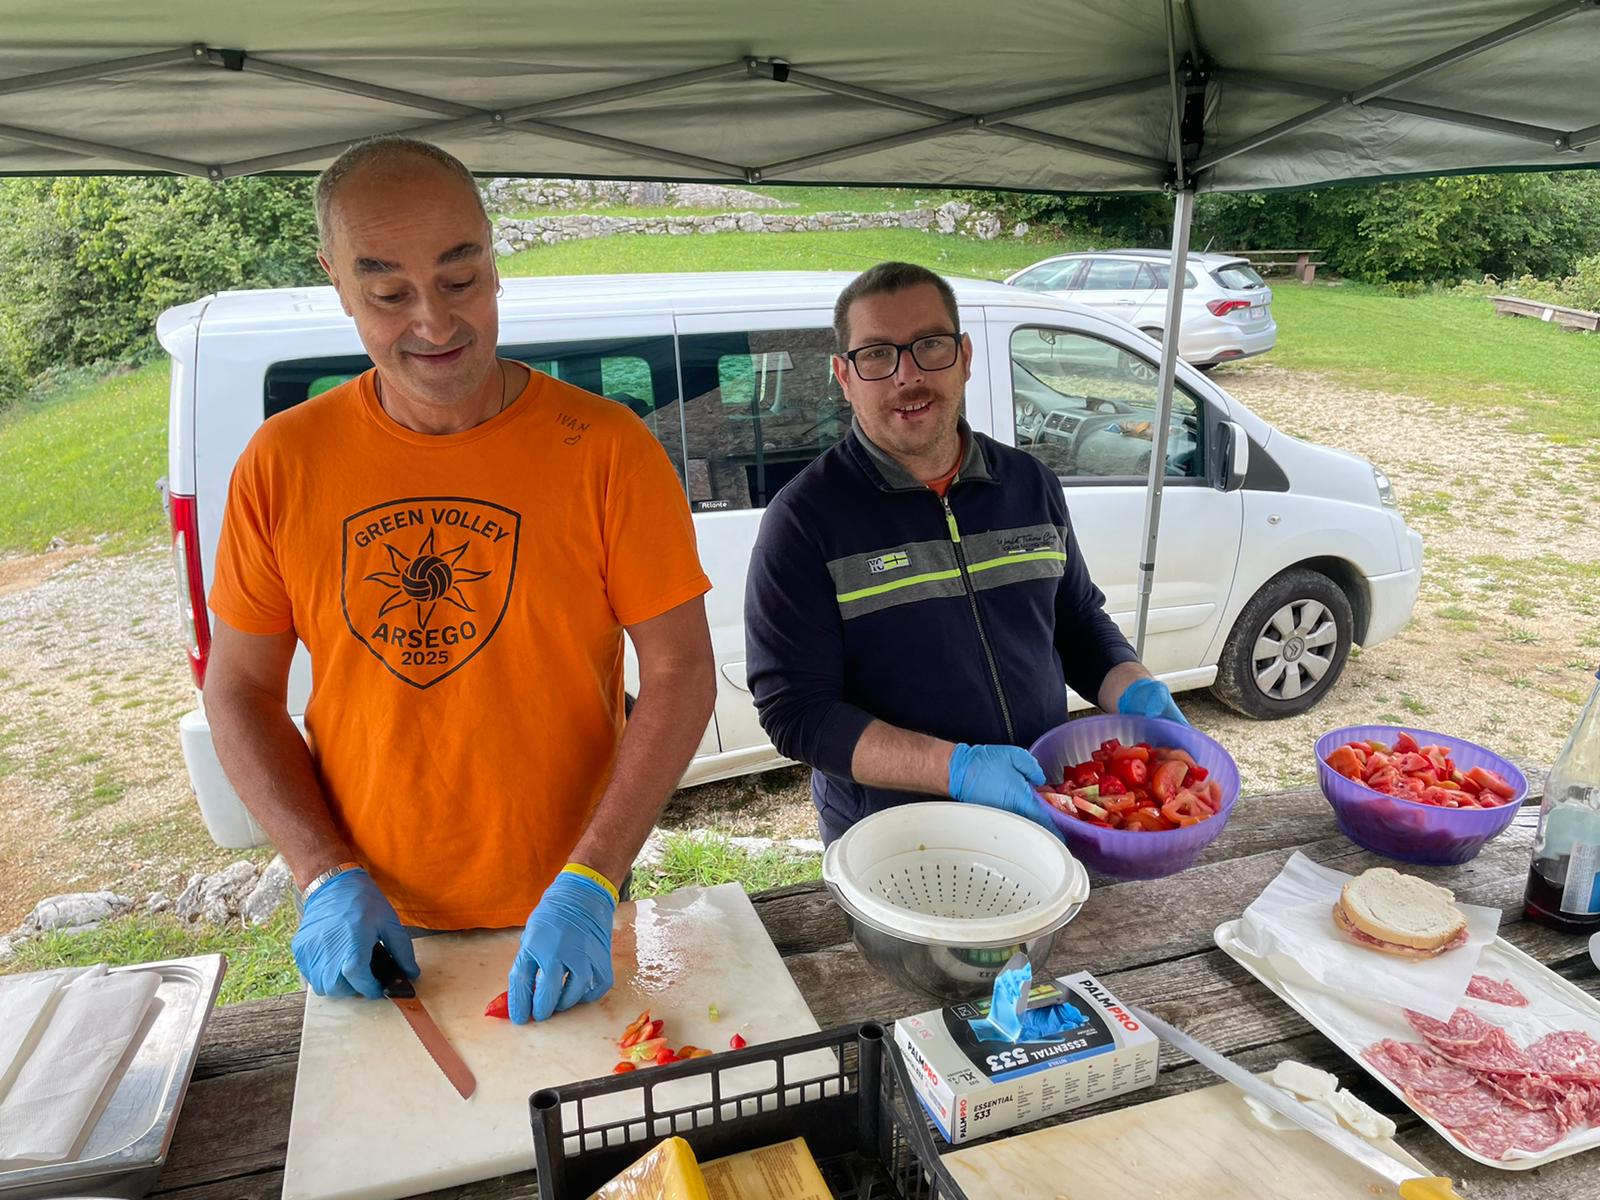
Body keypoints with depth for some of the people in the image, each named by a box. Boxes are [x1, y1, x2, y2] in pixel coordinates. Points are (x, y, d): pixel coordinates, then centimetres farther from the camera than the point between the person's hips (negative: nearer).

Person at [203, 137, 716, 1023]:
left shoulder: (605, 448, -14)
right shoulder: (282, 464, -6)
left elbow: (680, 675, -13)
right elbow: (239, 690, 1)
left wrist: (589, 883, -20)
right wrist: (328, 876, -11)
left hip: (565, 919, -1)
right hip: (369, 927, 2)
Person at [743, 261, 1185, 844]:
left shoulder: (1031, 484, 3)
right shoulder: (805, 516, -13)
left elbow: (1080, 622, 15)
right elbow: (794, 711, -18)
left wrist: (1136, 692, -6)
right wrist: (958, 769, -28)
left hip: (1045, 816, 3)